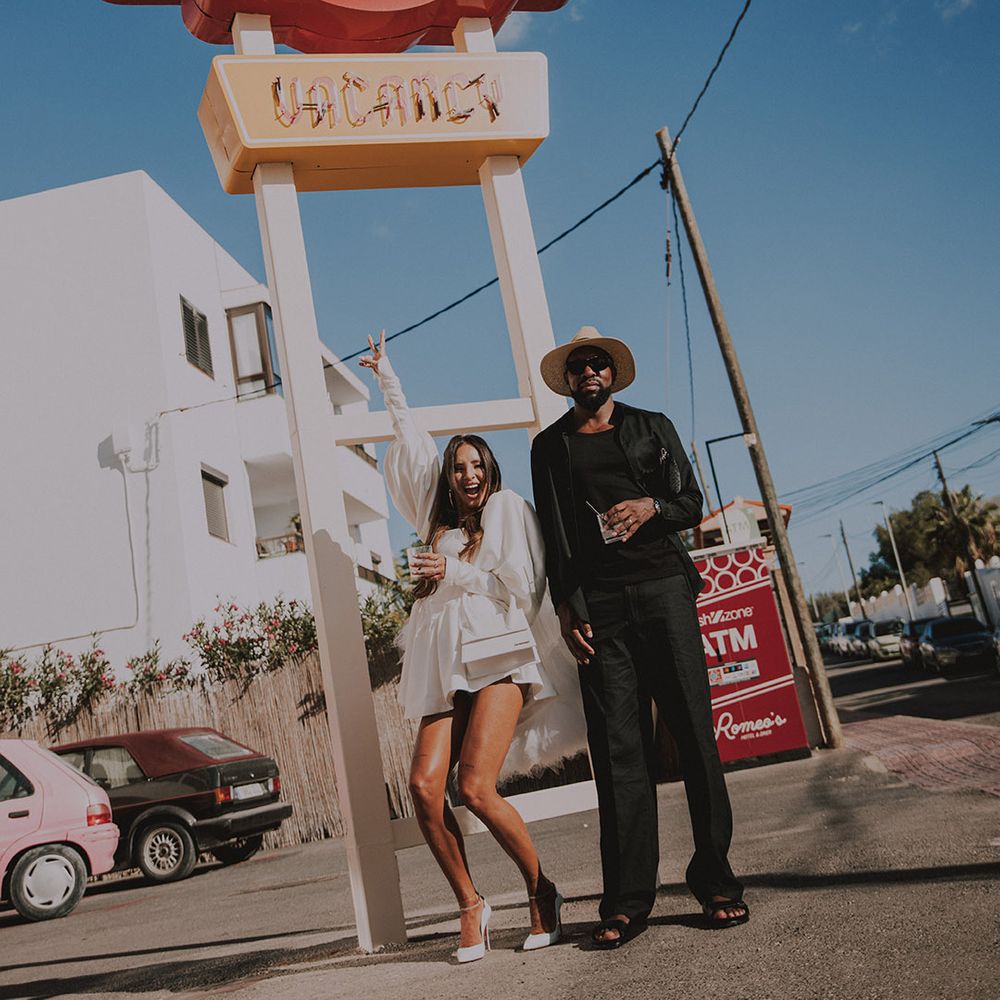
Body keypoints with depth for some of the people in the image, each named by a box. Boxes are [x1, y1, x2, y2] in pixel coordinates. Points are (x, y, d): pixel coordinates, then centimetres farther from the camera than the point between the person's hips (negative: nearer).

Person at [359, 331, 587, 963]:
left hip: (498, 655, -5)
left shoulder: (508, 508, 11)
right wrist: (388, 379, 38)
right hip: (446, 666, 5)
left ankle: (543, 892, 2)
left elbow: (522, 585, 0)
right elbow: (413, 443, 32)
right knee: (424, 786, -13)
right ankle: (470, 904, 2)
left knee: (476, 787, -18)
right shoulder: (442, 522, 26)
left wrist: (453, 574, 0)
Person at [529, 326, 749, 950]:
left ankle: (716, 880, 8)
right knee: (619, 746, -2)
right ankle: (628, 901, 2)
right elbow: (552, 533, 10)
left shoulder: (652, 427, 16)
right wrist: (565, 608, -1)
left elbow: (692, 504, 10)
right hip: (598, 603, 0)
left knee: (693, 729, -3)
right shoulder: (550, 447, 16)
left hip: (663, 587, 0)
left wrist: (651, 507, -12)